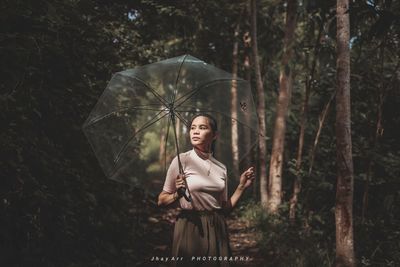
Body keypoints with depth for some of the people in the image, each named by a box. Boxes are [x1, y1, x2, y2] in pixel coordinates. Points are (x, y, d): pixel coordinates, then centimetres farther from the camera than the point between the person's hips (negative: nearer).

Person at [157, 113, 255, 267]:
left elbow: (225, 208, 11)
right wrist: (177, 195, -21)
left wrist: (241, 187, 2)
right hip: (190, 227, -4)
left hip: (217, 229, 4)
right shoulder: (182, 160, -6)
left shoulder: (221, 168, 6)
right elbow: (161, 201, -3)